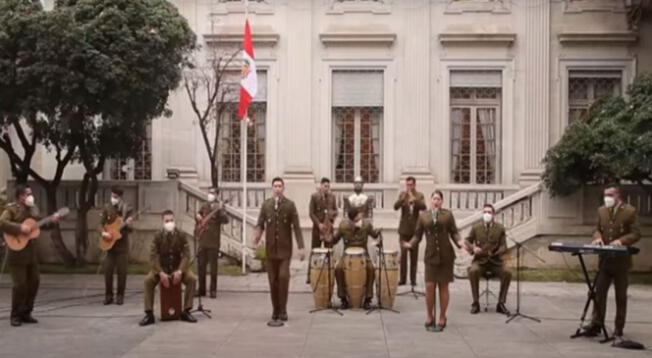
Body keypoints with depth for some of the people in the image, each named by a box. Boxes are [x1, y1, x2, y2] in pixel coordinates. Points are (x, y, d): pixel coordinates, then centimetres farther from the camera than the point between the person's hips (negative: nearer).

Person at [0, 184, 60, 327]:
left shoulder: (33, 208, 13)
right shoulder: (12, 208, -10)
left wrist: (52, 220, 5)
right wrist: (20, 228, -26)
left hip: (31, 252, 8)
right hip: (17, 253, -8)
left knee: (34, 282, 9)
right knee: (20, 284, -7)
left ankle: (25, 313, 20)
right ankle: (15, 315, 6)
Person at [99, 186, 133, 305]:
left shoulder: (127, 209, -4)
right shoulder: (107, 208, 2)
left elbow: (130, 229, -5)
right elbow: (101, 224, 4)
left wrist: (128, 224, -26)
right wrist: (103, 233, -14)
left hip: (122, 245, -2)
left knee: (122, 271, 0)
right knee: (107, 270, 0)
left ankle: (120, 295, 11)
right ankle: (108, 295, 11)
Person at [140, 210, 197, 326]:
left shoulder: (181, 235, -5)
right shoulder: (158, 236, -8)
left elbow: (186, 255, -9)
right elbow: (153, 256, -12)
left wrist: (180, 271, -24)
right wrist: (161, 273, -25)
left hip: (177, 268, 1)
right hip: (161, 268, 0)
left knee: (192, 279, -25)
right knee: (148, 280, -28)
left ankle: (186, 311, -15)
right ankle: (149, 314, -20)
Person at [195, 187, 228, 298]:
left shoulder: (219, 207, -6)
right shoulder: (205, 206, 11)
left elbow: (226, 220, -22)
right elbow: (198, 215, 29)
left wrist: (220, 210, -38)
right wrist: (198, 216, 6)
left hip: (213, 242, -6)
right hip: (203, 241, 6)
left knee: (213, 266, -3)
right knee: (200, 265, 9)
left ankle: (213, 290, 4)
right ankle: (201, 289, 18)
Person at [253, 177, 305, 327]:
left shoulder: (290, 205, -1)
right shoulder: (266, 205, 5)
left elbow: (296, 227, -3)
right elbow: (260, 224, 3)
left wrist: (301, 247, -9)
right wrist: (257, 235, -20)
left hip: (285, 248, -2)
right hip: (270, 248, 2)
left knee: (283, 277, -13)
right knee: (273, 280, 4)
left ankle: (282, 311, -1)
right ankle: (276, 312, 14)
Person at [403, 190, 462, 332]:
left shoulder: (448, 214, 3)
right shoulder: (423, 216, 7)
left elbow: (454, 232, 1)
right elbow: (418, 235, 5)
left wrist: (459, 242, -18)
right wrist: (410, 244, -13)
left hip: (446, 255, -1)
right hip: (431, 255, 1)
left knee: (443, 286, 4)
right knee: (429, 286, -4)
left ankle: (442, 319, 15)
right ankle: (429, 318, 14)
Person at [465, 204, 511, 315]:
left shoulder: (500, 228, 6)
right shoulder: (476, 228, 7)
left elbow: (503, 247, 3)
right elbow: (467, 241, 9)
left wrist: (495, 253, -19)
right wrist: (473, 248, -14)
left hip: (495, 261, 1)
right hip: (480, 260, -1)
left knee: (507, 273, -28)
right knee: (473, 271, -33)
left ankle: (501, 304, -13)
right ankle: (475, 303, -20)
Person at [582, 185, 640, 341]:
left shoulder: (630, 211, -8)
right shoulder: (601, 210, 8)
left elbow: (636, 234, -10)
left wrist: (621, 241, -25)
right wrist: (598, 237, -7)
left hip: (621, 260, -4)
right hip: (605, 259, 4)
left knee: (621, 296, 6)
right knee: (599, 292, 3)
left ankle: (618, 330, 13)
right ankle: (596, 324, 11)